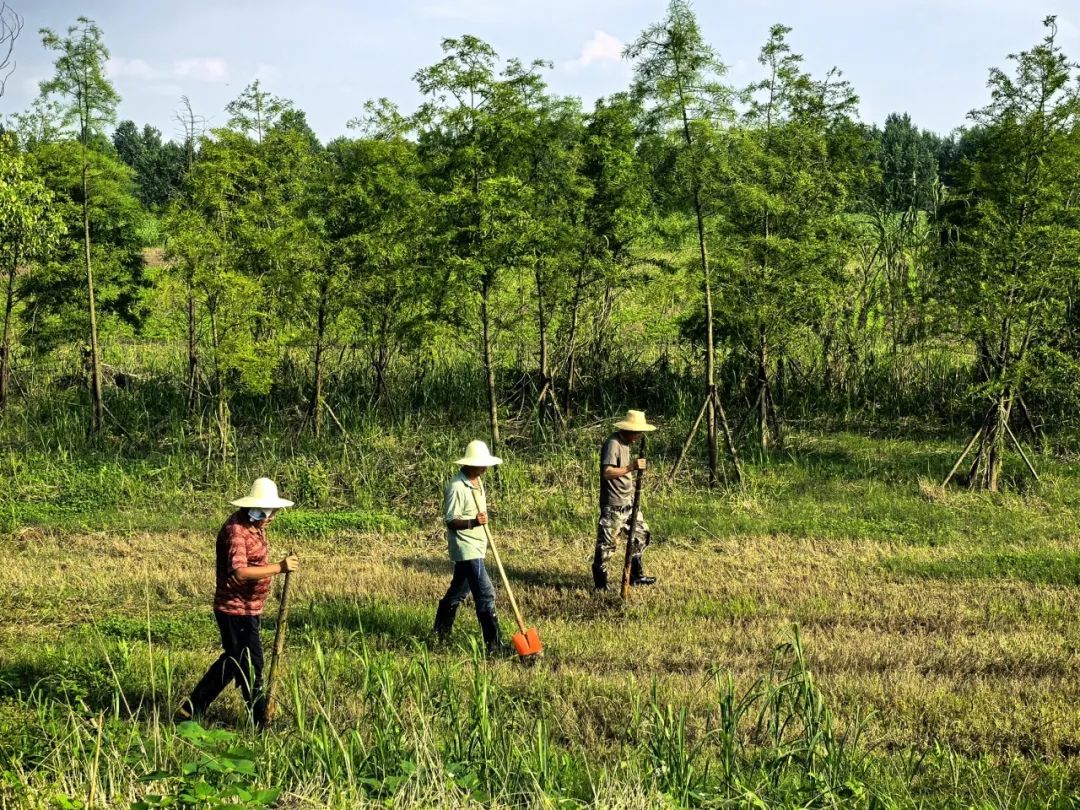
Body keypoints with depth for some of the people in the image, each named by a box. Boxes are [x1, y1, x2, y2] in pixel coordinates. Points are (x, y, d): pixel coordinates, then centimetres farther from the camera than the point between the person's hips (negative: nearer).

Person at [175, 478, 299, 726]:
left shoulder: (254, 527, 10)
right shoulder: (236, 531, -22)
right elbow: (239, 572, -33)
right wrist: (279, 568, -34)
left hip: (248, 610, 10)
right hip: (236, 610, -10)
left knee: (232, 661, 19)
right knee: (250, 665, -1)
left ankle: (192, 708, 27)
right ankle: (260, 723, 9)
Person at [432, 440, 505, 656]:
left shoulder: (477, 482, 9)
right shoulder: (457, 487, -20)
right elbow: (451, 520, -19)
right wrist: (472, 522, -35)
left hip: (476, 547, 10)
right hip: (465, 549, -10)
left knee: (459, 590, 20)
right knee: (485, 594, -12)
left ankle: (441, 633, 34)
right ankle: (493, 646, -11)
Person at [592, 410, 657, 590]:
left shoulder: (625, 443, 11)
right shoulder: (613, 444, -18)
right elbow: (607, 473, -29)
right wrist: (631, 467, -31)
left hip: (628, 502, 10)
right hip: (613, 505, -10)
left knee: (641, 534, 16)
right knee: (606, 543, -1)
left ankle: (636, 576, 27)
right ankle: (600, 583, 9)